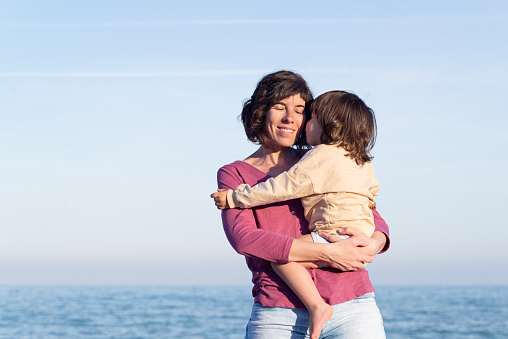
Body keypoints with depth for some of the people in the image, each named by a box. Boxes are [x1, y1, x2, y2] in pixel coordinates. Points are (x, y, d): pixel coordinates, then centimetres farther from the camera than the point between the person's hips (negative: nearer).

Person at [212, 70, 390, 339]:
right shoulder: (234, 175, 10)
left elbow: (374, 219, 18)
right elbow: (242, 237, -7)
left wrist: (374, 244, -8)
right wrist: (328, 253, -15)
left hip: (351, 308, 2)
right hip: (278, 315, -2)